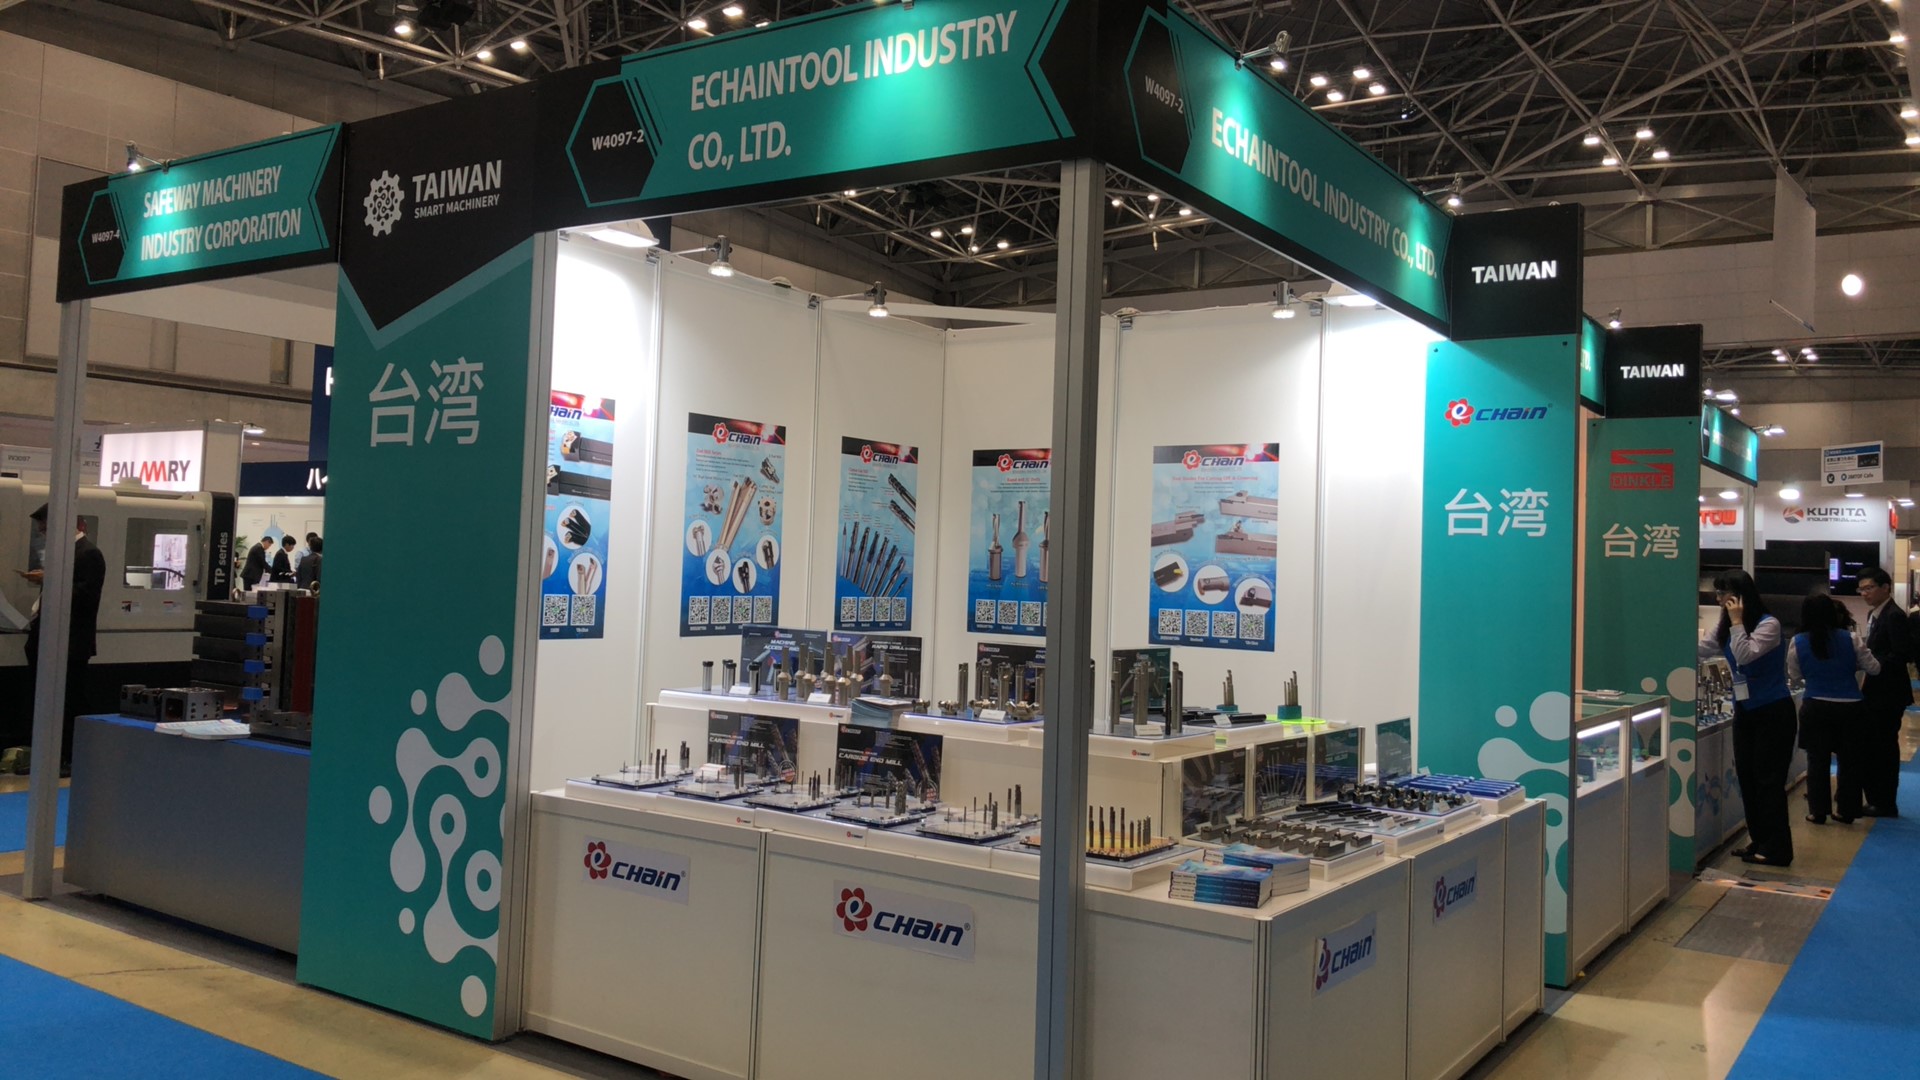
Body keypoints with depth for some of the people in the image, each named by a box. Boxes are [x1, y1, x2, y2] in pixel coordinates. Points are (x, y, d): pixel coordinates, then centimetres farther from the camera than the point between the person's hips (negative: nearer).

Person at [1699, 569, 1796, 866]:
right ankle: (1759, 841, 19)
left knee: (1768, 780, -4)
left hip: (1773, 712, -7)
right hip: (1745, 711, 7)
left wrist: (1737, 622, -21)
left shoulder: (1769, 625, -15)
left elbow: (1745, 655, -25)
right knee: (1746, 777, 9)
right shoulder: (1725, 628, 6)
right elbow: (1699, 649, 6)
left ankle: (1776, 849, 3)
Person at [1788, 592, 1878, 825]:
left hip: (1816, 708, -1)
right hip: (1850, 708, 1)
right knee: (1849, 760, 12)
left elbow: (1794, 675, 8)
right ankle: (1846, 811, 19)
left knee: (1818, 761, 9)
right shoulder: (1850, 639, -7)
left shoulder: (1798, 642, -6)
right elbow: (1874, 668, 4)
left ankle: (1818, 811, 13)